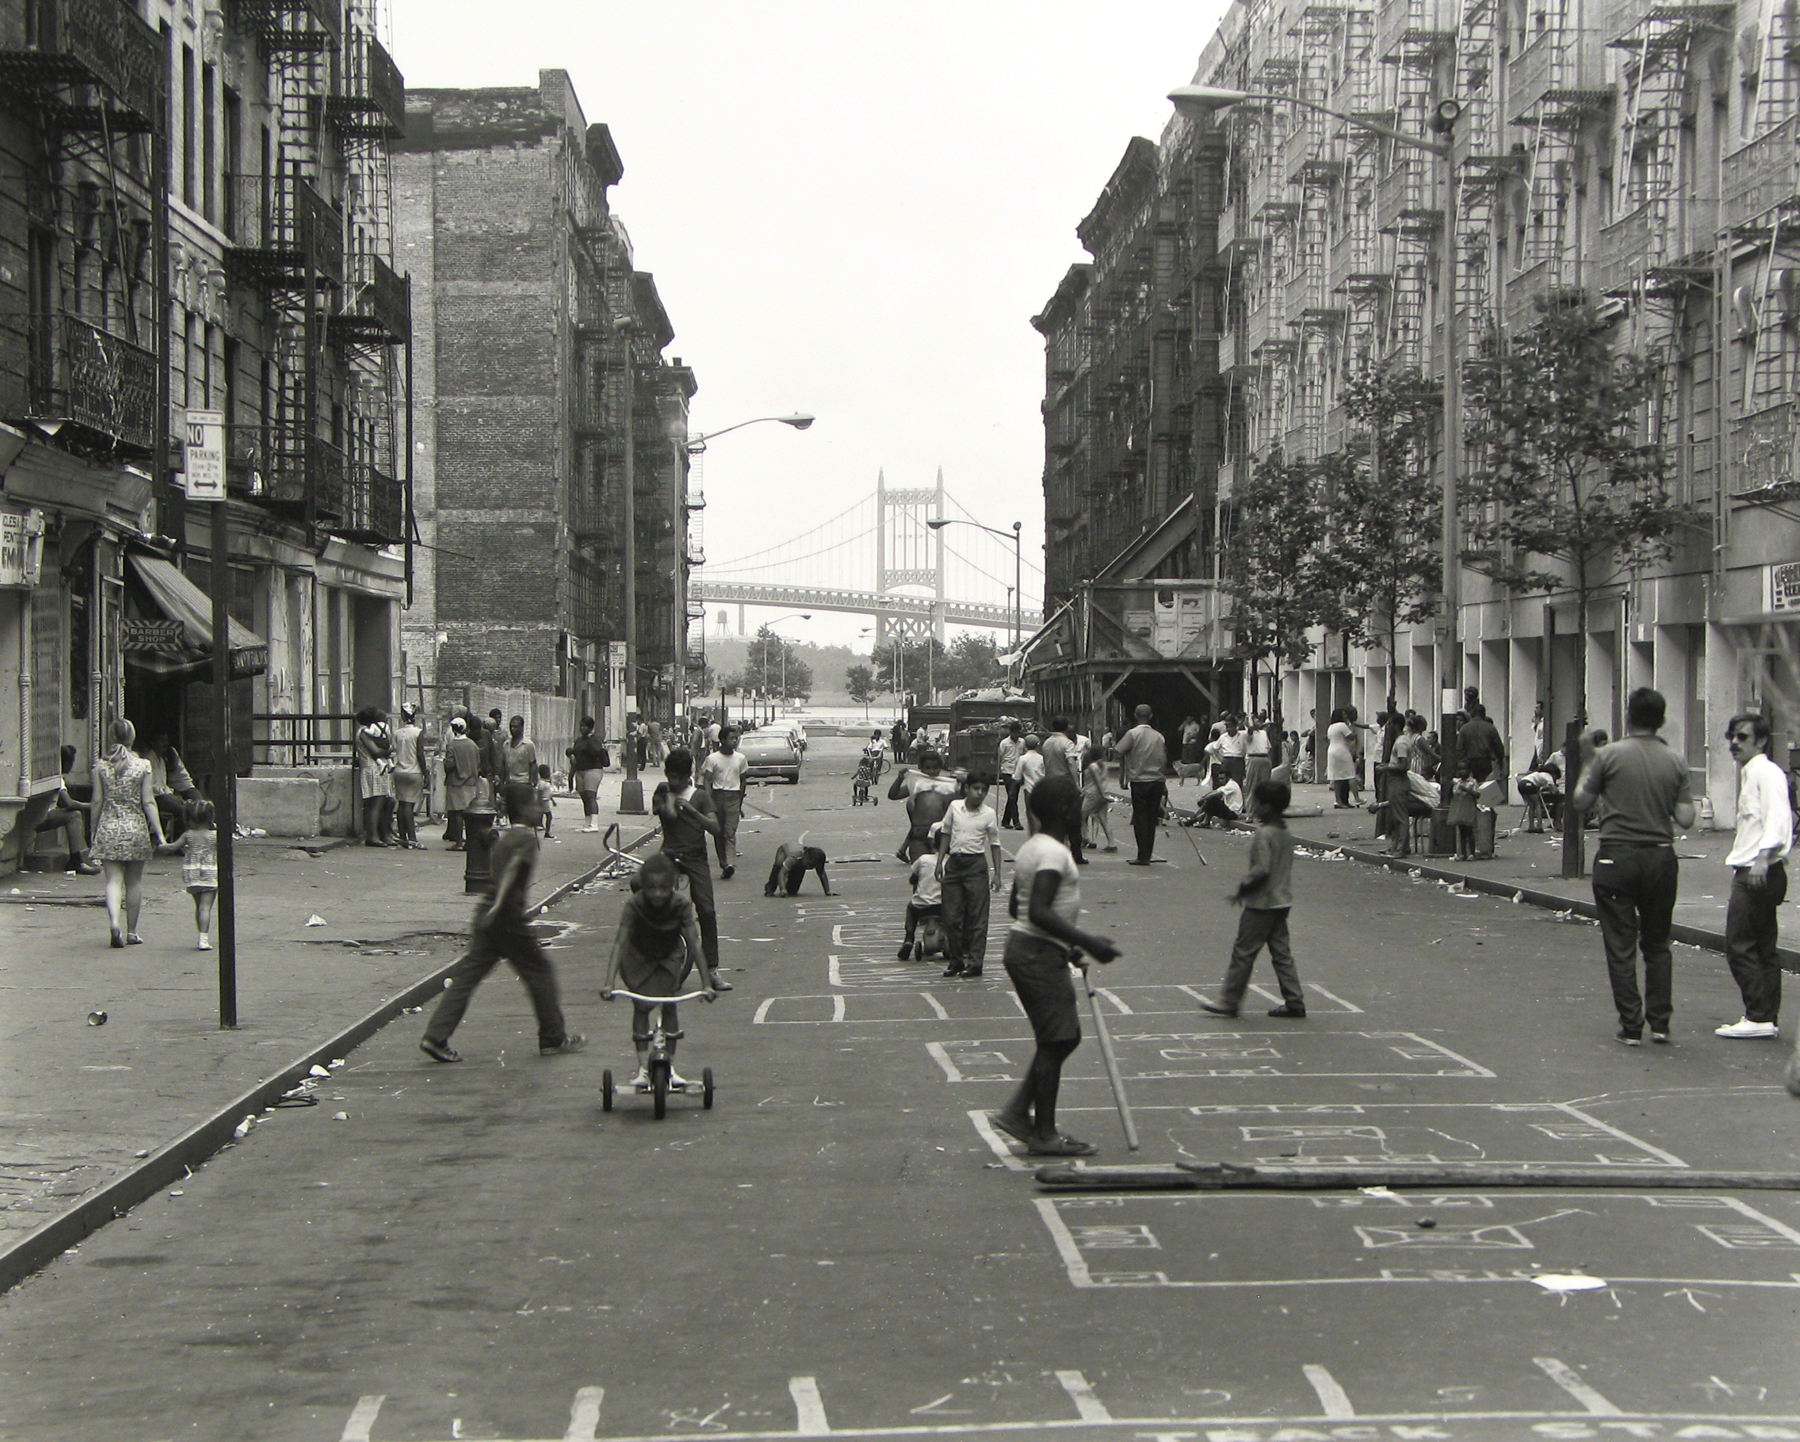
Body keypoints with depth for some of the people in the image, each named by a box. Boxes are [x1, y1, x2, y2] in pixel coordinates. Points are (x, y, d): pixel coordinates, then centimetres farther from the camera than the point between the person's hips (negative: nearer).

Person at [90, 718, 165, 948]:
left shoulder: (101, 766, -2)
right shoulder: (142, 766, -5)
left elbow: (97, 802, 1)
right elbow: (148, 802, -6)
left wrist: (94, 832, 12)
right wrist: (159, 834, -3)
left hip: (108, 828, 0)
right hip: (135, 827, 0)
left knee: (113, 880, -1)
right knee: (134, 882, 11)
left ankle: (114, 922, -24)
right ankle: (131, 932, 18)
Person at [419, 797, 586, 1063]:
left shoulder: (503, 837, 17)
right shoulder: (526, 837, -9)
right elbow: (512, 869, -22)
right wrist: (497, 907, -30)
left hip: (487, 914, 8)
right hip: (508, 919, -8)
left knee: (467, 976, 3)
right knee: (540, 972, 7)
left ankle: (435, 1037, -4)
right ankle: (554, 1038, 16)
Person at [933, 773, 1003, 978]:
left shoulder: (989, 814, -2)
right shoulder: (954, 807, 3)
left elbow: (994, 844, 3)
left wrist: (996, 873, -2)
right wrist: (939, 862, 10)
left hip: (976, 864, -3)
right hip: (954, 862, 3)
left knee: (977, 915, -3)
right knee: (951, 915, 4)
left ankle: (975, 961, 1)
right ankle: (955, 959, 15)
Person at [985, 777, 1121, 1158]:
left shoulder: (1032, 847, 14)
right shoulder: (1054, 852, -17)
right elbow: (1039, 912, -27)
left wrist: (1066, 944, 26)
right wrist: (1086, 941, -26)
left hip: (1024, 947, 10)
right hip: (1040, 955, -10)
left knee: (1065, 1036, 15)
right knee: (1055, 1041, -4)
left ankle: (1016, 1112, 15)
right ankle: (1044, 1135, 1)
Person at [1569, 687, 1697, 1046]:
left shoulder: (1609, 755, -7)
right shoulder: (1675, 763, 2)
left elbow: (1580, 804, -2)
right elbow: (1686, 818, 0)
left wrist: (1587, 774, 15)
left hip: (1617, 858, -3)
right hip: (1661, 858, 3)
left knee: (1621, 946, 3)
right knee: (1656, 943, 15)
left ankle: (1631, 1025, 2)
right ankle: (1659, 1021, 12)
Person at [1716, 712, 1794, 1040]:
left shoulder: (1766, 772, -10)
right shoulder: (1749, 772, 20)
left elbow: (1777, 817, -22)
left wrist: (1763, 857, -32)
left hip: (1757, 873, -10)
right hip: (1751, 873, 10)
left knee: (1740, 946, -9)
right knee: (1763, 948, 10)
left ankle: (1758, 1017, -8)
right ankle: (1768, 1018, 13)